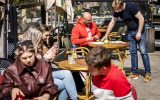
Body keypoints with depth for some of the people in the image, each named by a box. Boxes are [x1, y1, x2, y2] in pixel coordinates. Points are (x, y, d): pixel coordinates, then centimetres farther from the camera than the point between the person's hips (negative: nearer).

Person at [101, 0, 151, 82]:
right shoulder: (116, 11, -4)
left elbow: (141, 18, -21)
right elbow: (112, 23, 5)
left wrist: (139, 32, -20)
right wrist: (106, 35, 3)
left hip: (139, 31, -6)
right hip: (130, 32, 6)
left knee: (143, 51, -8)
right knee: (133, 52, 6)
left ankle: (148, 73, -2)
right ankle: (134, 72, 12)